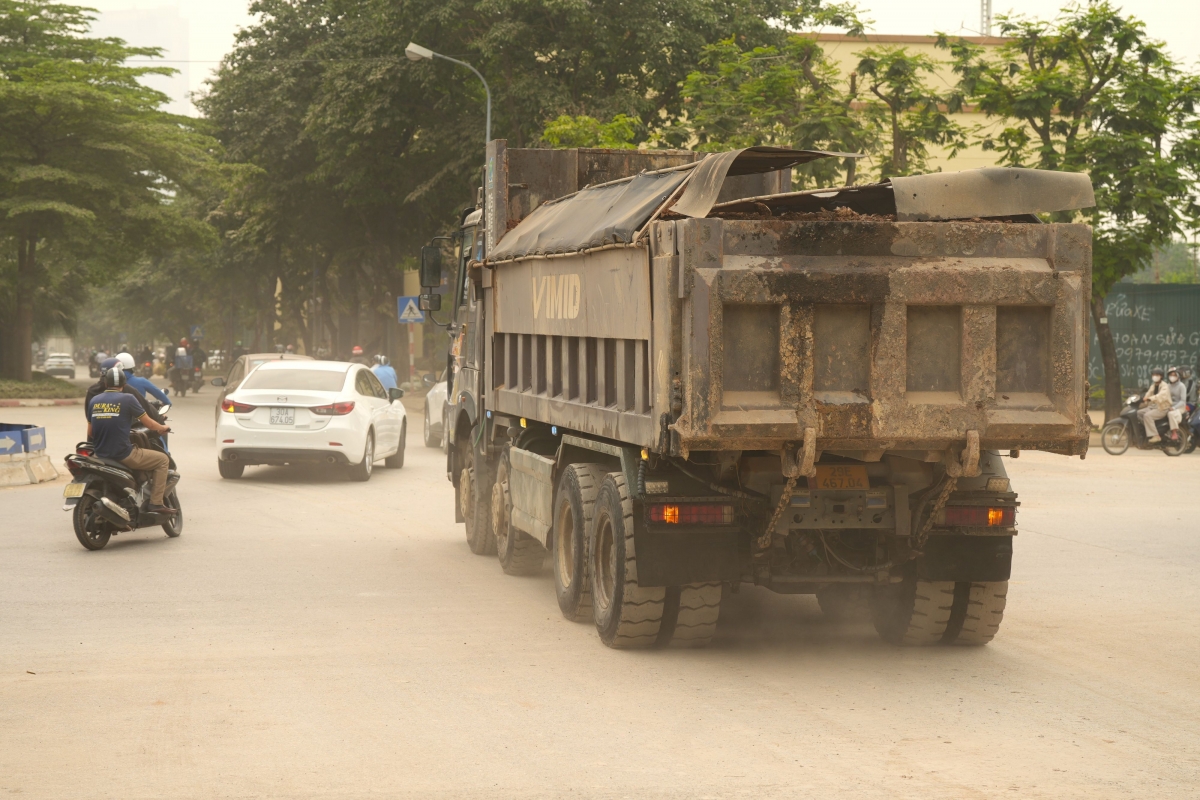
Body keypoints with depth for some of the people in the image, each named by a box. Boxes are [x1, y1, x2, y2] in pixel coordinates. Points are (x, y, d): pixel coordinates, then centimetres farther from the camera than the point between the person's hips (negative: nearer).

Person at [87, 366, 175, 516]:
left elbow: (90, 433, 13)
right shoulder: (127, 399, -9)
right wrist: (162, 428, 19)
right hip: (124, 455, -6)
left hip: (101, 455, 6)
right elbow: (149, 423, -2)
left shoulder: (94, 401, 7)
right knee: (162, 460, 10)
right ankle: (155, 503, 1)